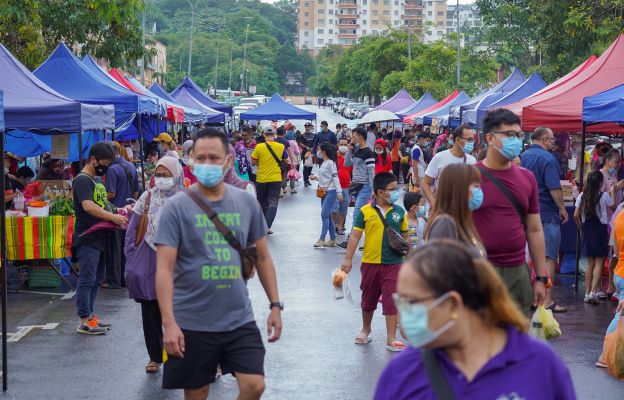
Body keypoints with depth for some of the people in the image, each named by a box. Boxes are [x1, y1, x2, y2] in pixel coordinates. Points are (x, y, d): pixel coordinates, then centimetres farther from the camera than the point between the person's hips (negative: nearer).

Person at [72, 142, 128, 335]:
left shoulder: (97, 180, 18)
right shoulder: (82, 180, -12)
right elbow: (88, 206, -25)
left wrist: (117, 211, 8)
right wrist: (113, 217, -26)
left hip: (99, 238, 10)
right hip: (87, 239, -10)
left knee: (96, 279, 14)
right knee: (87, 279, -7)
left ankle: (89, 316, 21)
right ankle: (84, 321, -4)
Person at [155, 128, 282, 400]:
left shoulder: (246, 202, 4)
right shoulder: (177, 207, -7)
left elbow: (262, 257, 13)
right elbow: (164, 268, -12)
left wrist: (275, 304, 7)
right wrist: (168, 323, -20)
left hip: (239, 319, 2)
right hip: (192, 323, -2)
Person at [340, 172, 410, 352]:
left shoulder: (399, 212, 2)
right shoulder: (366, 211, -5)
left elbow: (405, 235, 12)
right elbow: (355, 236, -3)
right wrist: (348, 258, -6)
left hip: (393, 263, 0)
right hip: (370, 262, 0)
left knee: (391, 300, -4)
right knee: (368, 299, 17)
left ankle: (391, 339, 2)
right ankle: (365, 330, 38)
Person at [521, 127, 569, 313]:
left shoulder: (522, 157, 11)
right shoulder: (548, 159, -13)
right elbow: (554, 188, -18)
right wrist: (562, 208, -8)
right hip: (547, 214, -7)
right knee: (548, 257, -4)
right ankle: (547, 300, -5)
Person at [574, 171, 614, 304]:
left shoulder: (582, 196, -1)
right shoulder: (604, 196, -9)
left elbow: (576, 216, -2)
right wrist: (613, 192, 22)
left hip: (587, 230, 4)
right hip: (600, 229, -4)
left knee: (590, 263, 12)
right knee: (599, 263, 0)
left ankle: (587, 293, 12)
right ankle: (593, 292, -11)